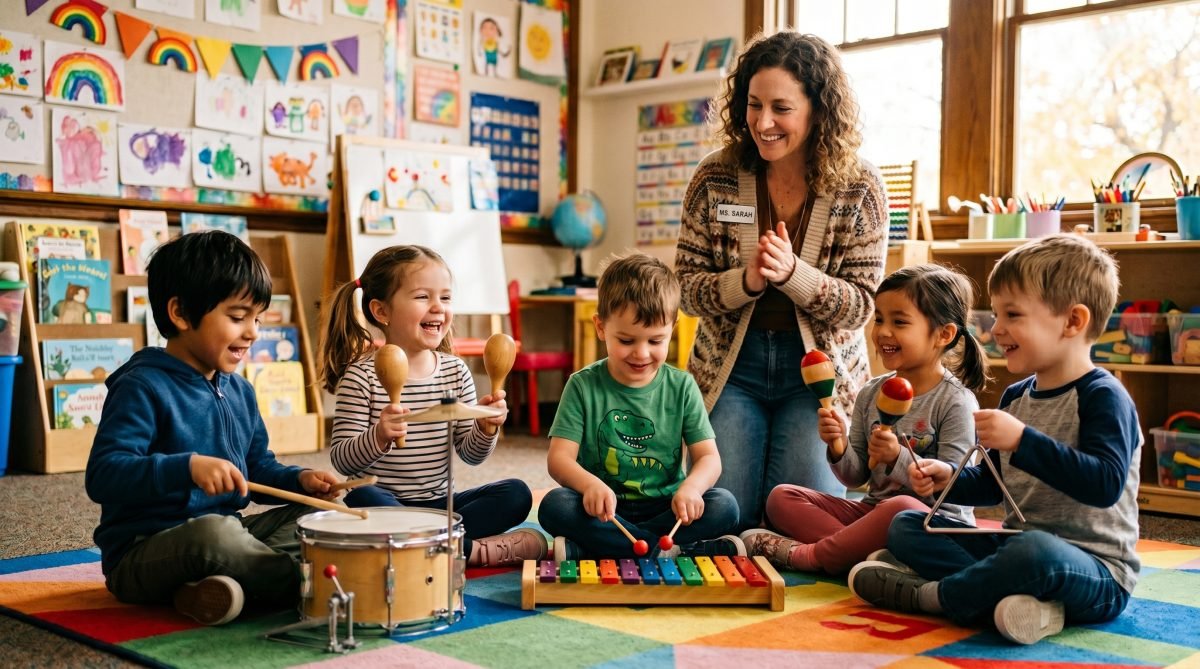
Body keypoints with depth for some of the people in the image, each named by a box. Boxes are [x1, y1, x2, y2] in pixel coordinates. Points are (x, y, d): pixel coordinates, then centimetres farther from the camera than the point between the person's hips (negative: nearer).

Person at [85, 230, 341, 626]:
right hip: (142, 553, -9)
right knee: (214, 531, -38)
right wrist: (188, 467, -38)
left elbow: (257, 467, 21)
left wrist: (298, 480, 0)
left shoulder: (239, 390, 11)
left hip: (225, 532, 9)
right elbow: (102, 475, -26)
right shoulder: (142, 387, -15)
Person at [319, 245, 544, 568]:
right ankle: (473, 549, -24)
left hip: (440, 504, 4)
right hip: (386, 503, -3)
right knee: (360, 498, -35)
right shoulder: (361, 376, -9)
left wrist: (485, 429, -16)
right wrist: (379, 437, -32)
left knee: (516, 494, -14)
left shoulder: (456, 371, 3)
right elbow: (341, 460, -13)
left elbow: (470, 454, 5)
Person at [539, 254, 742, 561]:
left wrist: (691, 487, -27)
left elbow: (708, 457, -3)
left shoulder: (681, 387, 2)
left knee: (723, 505, -25)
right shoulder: (583, 386, -3)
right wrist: (589, 484, -33)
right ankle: (674, 551, -28)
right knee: (554, 506, -29)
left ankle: (583, 549, -26)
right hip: (602, 511, -2)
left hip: (665, 510, 2)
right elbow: (559, 458, -10)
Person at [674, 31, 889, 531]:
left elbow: (861, 304, -10)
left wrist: (792, 273, -28)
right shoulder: (715, 178, -8)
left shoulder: (858, 188, -10)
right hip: (731, 366, 1)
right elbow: (688, 287, -5)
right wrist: (746, 281, -26)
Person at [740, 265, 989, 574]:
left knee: (903, 508, -40)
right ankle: (869, 553, -25)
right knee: (781, 497, -5)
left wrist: (898, 459, -27)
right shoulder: (871, 393, 8)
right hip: (873, 509, 7)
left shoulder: (956, 402, -11)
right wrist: (839, 448, -11)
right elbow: (857, 477, 9)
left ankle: (808, 554, -22)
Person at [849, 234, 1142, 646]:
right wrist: (949, 480, 1)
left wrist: (1022, 440, -31)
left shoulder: (1103, 398, -14)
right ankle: (1015, 597, -23)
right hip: (1014, 545, 9)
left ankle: (925, 595, -16)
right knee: (905, 527, 1)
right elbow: (994, 481, 21)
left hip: (1097, 573, -9)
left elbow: (1105, 484, -29)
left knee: (1036, 550, -42)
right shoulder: (1016, 396, 11)